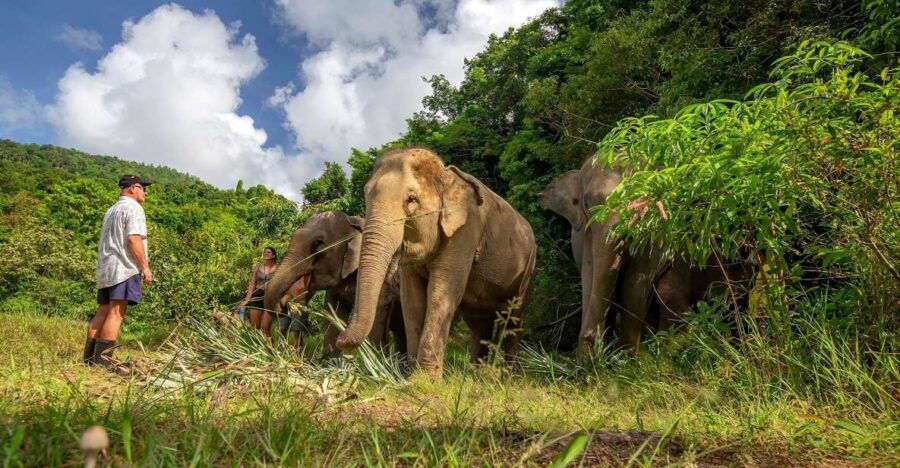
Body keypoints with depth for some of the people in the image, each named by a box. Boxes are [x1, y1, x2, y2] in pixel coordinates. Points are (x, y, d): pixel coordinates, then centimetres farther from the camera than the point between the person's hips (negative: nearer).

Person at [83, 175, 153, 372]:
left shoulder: (111, 210, 26)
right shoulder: (133, 208, -3)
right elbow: (133, 239, -15)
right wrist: (145, 266, -15)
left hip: (106, 268, 9)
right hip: (125, 267, -9)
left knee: (103, 311, 8)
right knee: (116, 312, -12)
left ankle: (89, 356, 7)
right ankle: (103, 357, -16)